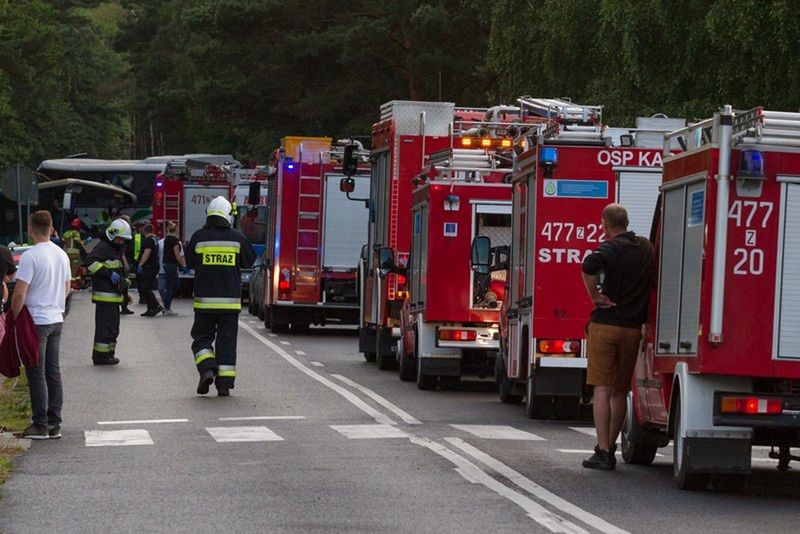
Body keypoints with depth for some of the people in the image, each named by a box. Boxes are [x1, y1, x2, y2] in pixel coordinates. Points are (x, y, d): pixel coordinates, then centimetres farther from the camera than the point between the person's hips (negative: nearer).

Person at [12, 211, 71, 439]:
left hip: (36, 322, -7)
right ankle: (54, 424, 14)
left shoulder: (30, 256, -17)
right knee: (53, 373, 11)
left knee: (36, 374, -1)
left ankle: (40, 425, 1)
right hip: (56, 320, 7)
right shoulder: (62, 255, 7)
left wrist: (14, 318, -7)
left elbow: (19, 294, -19)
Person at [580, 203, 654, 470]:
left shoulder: (611, 248, -11)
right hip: (633, 328, 5)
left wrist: (595, 296, -18)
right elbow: (650, 281, 19)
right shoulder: (646, 248, 9)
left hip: (605, 325, -5)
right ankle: (610, 448, 21)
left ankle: (603, 451, -10)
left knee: (602, 388, -4)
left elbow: (589, 266, -31)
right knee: (620, 391, 14)